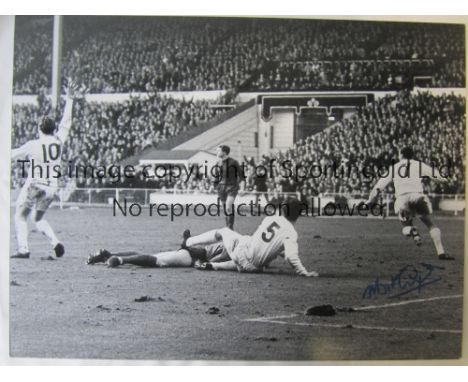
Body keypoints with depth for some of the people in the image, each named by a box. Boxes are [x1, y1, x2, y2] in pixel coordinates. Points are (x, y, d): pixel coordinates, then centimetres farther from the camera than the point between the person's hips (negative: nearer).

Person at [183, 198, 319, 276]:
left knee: (223, 231, 27)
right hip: (253, 266, -2)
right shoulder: (291, 232, -10)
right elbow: (291, 256, -21)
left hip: (243, 248, 2)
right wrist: (304, 272, -13)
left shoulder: (269, 218, 1)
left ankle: (187, 243, 35)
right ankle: (213, 266, 17)